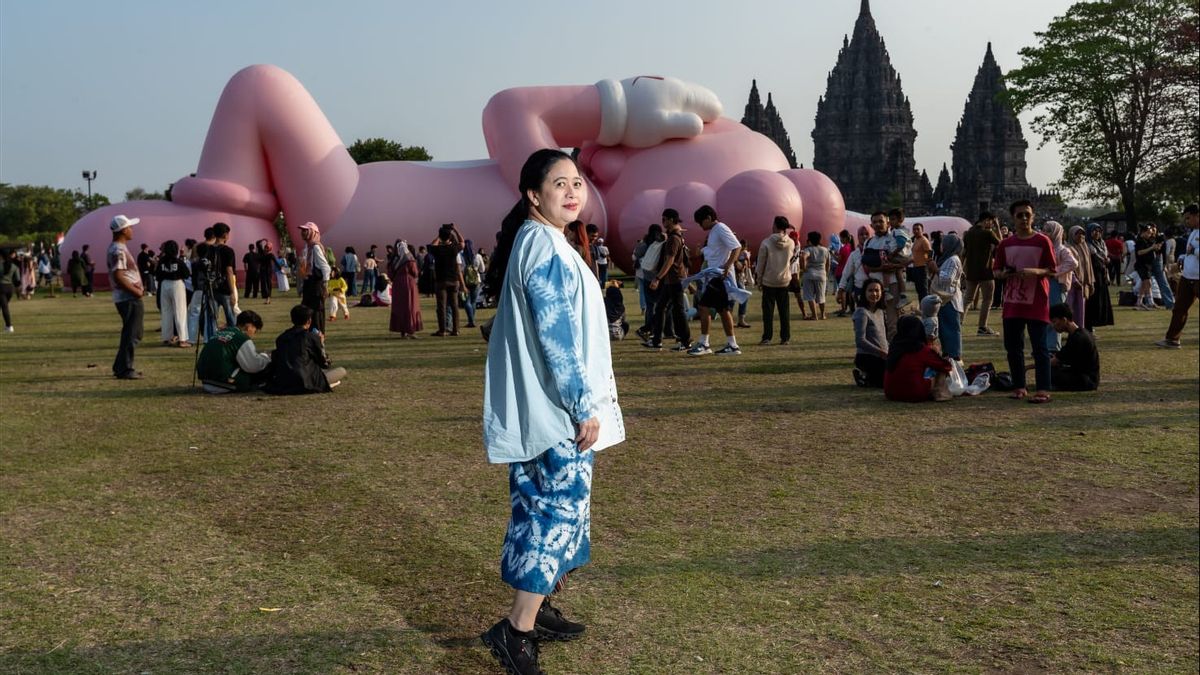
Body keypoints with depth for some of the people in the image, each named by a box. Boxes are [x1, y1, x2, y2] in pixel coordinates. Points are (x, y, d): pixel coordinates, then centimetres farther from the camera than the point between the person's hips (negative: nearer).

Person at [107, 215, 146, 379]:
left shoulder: (119, 248, 17)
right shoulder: (118, 250, -16)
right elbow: (118, 277, -23)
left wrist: (138, 289, 13)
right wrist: (136, 291, -18)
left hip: (129, 298, 10)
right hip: (128, 298, -10)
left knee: (132, 333, 16)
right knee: (132, 334, -6)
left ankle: (121, 367, 22)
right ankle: (125, 370, -2)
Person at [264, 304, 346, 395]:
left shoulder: (281, 337, 12)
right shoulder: (312, 337, 0)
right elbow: (325, 363, 8)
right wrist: (321, 344, 22)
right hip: (304, 382, -7)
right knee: (342, 371, 5)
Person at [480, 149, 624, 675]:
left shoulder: (538, 243, 16)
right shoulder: (545, 247, -16)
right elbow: (556, 336, -22)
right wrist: (584, 406, -20)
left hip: (545, 407, 10)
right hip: (558, 410, -10)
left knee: (548, 507, 16)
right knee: (560, 510, -7)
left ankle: (538, 608, 27)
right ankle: (516, 631, -4)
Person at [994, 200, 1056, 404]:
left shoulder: (1043, 241, -3)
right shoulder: (1006, 244, 8)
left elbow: (1053, 270, -2)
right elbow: (996, 271, 14)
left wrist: (1035, 272, -20)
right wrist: (1004, 274, -9)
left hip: (1037, 304, -4)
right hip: (1012, 303, 4)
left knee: (1040, 347, -6)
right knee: (1013, 347, 8)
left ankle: (1043, 390, -5)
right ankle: (1019, 387, 19)